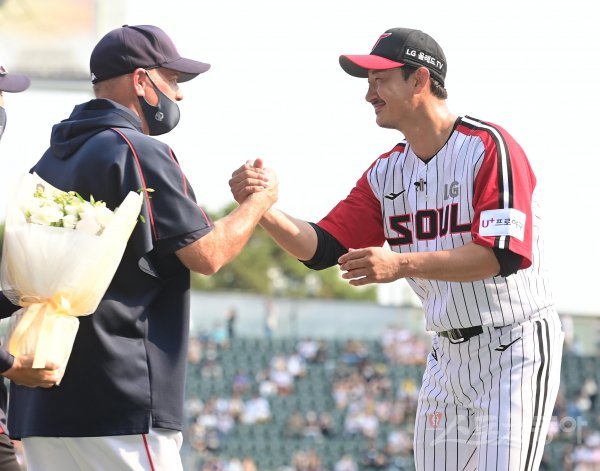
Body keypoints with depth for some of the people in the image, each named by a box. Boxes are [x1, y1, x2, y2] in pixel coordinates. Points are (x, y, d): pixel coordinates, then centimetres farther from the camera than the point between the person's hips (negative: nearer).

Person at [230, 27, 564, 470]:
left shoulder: (490, 147, -15)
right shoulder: (387, 172, 8)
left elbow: (505, 255, -26)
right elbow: (321, 249, 4)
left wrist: (402, 264, -33)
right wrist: (263, 206, -14)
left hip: (515, 349, -8)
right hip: (448, 352, 8)